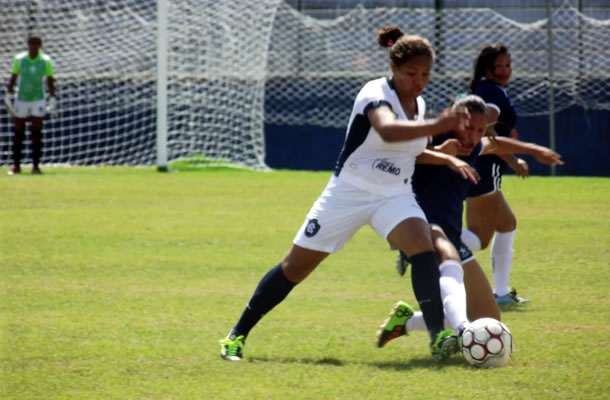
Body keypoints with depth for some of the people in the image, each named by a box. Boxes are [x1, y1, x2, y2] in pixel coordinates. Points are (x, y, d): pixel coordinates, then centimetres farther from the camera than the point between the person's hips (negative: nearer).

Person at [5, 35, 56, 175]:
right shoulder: (19, 59, -3)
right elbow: (13, 77, 3)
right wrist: (8, 95, -3)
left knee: (36, 133, -7)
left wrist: (52, 99, -4)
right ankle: (16, 166, 10)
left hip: (38, 100, -1)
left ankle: (36, 166, -3)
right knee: (18, 133, 3)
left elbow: (50, 80, 2)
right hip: (21, 99, 1)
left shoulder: (46, 61, -4)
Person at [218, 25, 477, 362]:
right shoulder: (376, 94, -19)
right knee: (296, 267, 4)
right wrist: (436, 126, -57)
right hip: (349, 192, -5)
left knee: (422, 245, -26)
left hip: (394, 196, 5)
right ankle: (238, 334, 19)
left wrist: (447, 159, 10)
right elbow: (388, 131, -43)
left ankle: (438, 337, -32)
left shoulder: (418, 104, 4)